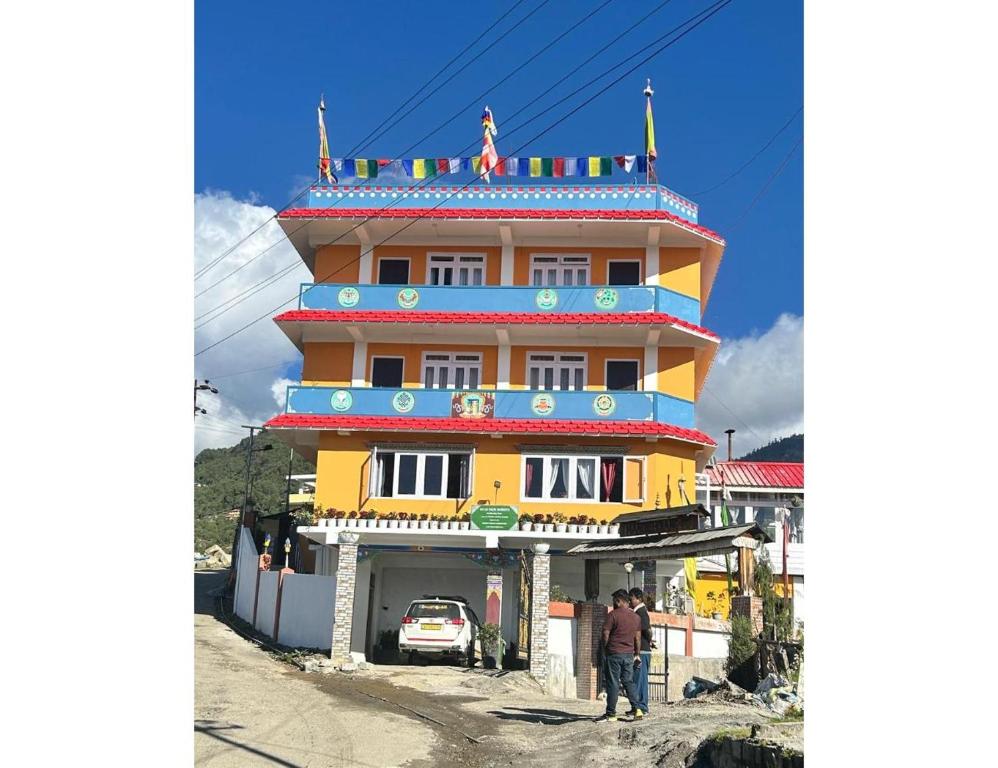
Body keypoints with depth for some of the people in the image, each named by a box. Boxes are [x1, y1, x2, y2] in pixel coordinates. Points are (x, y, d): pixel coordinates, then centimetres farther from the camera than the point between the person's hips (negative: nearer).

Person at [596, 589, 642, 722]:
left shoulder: (613, 615, -10)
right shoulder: (636, 617, 8)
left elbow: (605, 635, -11)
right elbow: (637, 637, 12)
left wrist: (605, 650, 3)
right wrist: (637, 654, 19)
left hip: (614, 653, -5)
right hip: (629, 654, 5)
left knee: (613, 684, 0)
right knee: (629, 682, 13)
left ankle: (611, 714, 3)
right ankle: (637, 709, 0)